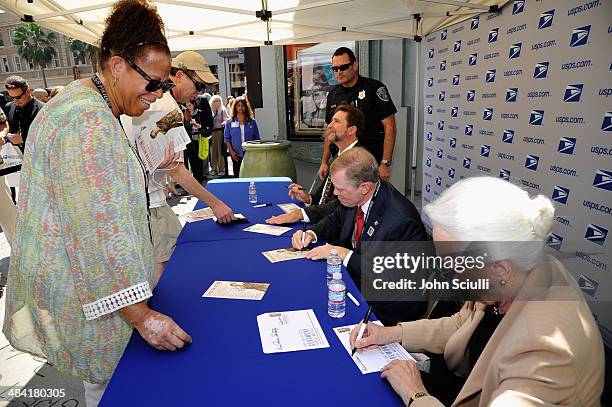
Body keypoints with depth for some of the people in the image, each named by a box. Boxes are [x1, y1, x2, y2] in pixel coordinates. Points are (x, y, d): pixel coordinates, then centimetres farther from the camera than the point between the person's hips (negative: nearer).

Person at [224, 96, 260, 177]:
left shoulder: (252, 121, 5)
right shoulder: (230, 122, 4)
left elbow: (257, 138, 6)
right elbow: (226, 138, 4)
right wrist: (231, 151, -6)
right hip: (236, 155, 0)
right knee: (237, 175, 6)